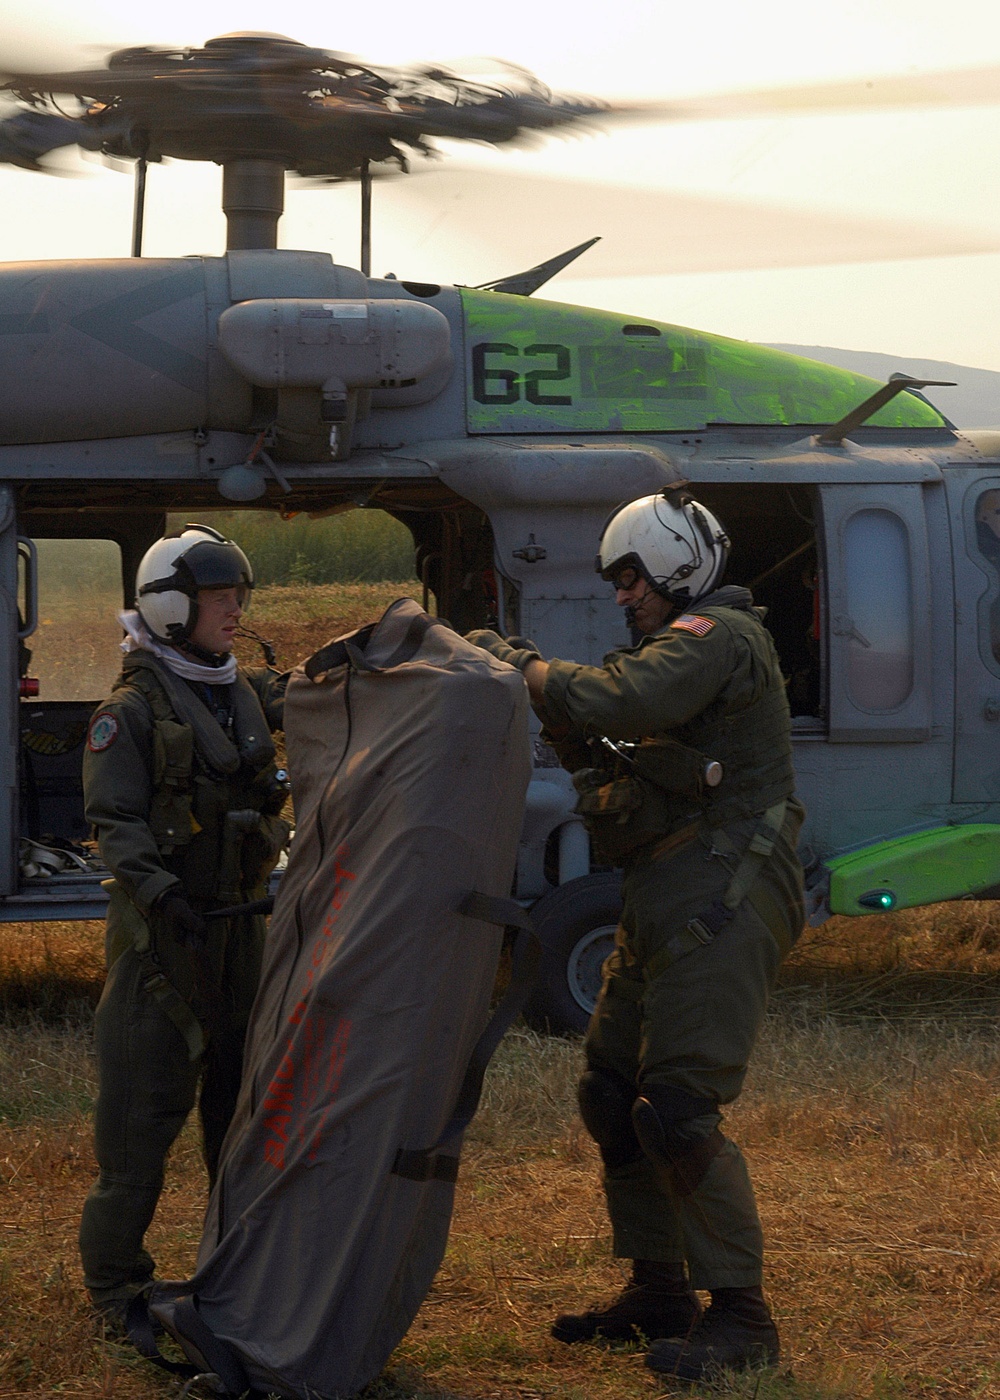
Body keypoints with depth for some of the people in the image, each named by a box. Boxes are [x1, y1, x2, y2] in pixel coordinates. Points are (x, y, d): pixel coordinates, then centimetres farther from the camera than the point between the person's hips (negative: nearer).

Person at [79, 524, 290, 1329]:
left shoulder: (247, 694, 10)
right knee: (146, 1107, -5)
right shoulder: (134, 710, -10)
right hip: (164, 929, -7)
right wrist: (163, 896, -26)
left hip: (240, 922, 7)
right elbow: (117, 824, -14)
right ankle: (117, 1279, 5)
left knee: (244, 1092, 14)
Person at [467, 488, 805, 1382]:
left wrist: (524, 668, -14)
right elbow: (632, 774, 21)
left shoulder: (718, 635, -10)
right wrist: (570, 734, 5)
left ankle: (742, 1317, -4)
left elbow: (621, 701, -28)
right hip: (668, 908, 11)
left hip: (722, 907, -11)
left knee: (677, 1111, -13)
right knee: (613, 1094, 13)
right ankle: (659, 1293, 23)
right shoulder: (686, 646, 22)